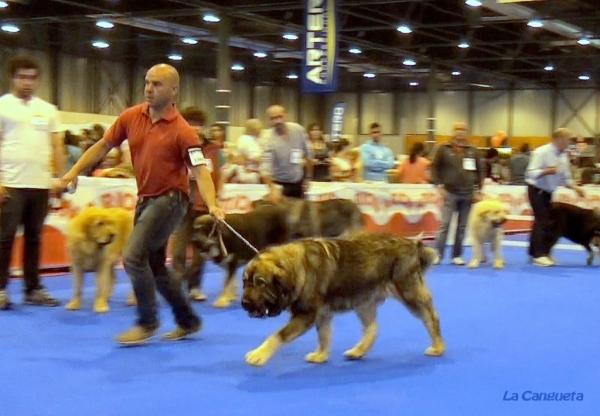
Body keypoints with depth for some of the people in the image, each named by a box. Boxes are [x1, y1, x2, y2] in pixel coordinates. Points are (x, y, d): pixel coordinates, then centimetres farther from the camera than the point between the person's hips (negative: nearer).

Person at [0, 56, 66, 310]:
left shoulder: (48, 110, 14)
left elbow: (57, 146, 15)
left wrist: (61, 177, 7)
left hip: (41, 184, 4)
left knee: (34, 238, 9)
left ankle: (33, 289, 15)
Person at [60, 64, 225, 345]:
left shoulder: (182, 131, -17)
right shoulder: (131, 117, -1)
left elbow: (200, 171, -21)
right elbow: (103, 146, 11)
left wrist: (212, 205, -36)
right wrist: (75, 171, 5)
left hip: (170, 199, -7)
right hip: (144, 198, 7)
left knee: (133, 256, -18)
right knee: (154, 266, 13)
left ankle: (147, 322, -1)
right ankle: (188, 320, 27)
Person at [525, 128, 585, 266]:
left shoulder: (564, 156, 3)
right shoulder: (542, 152, -19)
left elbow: (565, 177, 9)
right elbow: (531, 173, -25)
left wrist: (575, 187, -7)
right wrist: (547, 171, -37)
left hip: (548, 192, 8)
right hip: (536, 190, -8)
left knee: (545, 222, 8)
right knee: (543, 221, -12)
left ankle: (534, 252, 15)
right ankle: (538, 255, -7)